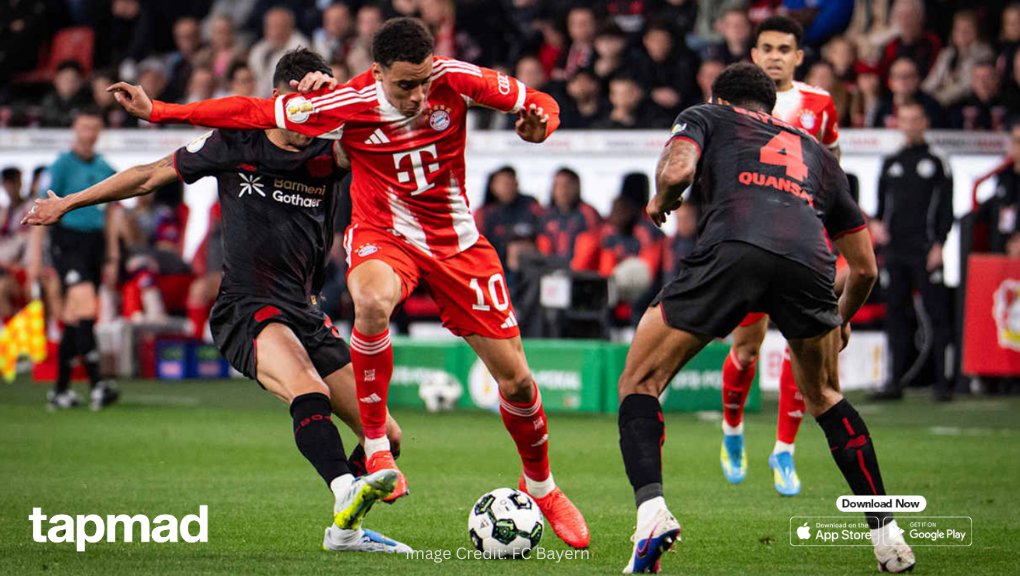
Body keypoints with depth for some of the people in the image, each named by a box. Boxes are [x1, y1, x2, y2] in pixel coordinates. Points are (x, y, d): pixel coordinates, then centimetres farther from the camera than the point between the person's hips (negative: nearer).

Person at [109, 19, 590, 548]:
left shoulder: (454, 79, -16)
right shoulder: (347, 104, -19)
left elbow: (537, 103, -2)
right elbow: (251, 112, -13)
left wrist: (537, 123, -26)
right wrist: (158, 111, -16)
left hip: (456, 241, 2)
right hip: (383, 235, -2)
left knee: (515, 378, 1)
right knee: (372, 301, -40)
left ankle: (540, 486, 30)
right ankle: (376, 449, -25)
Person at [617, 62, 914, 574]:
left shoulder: (706, 117, 28)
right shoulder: (817, 152, 38)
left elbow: (677, 171, 4)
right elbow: (865, 267, 37)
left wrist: (660, 201, 27)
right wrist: (842, 319, 56)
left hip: (732, 248, -4)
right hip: (809, 263, 4)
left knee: (640, 382, 11)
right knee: (824, 397, 29)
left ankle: (651, 509, -13)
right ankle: (886, 532, 21)